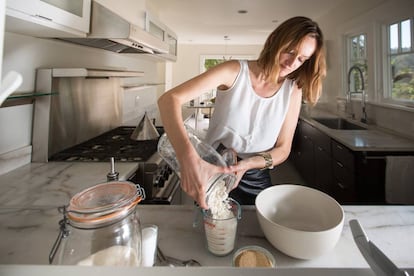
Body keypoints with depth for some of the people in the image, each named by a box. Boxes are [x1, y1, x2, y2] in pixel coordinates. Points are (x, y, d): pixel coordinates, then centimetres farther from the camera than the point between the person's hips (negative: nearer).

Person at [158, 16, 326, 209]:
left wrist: (248, 164, -24)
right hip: (211, 174, -2)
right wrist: (188, 158, -44)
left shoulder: (293, 91, -9)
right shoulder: (235, 71, -18)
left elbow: (283, 149, -4)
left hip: (256, 181, 2)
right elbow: (169, 99, -28)